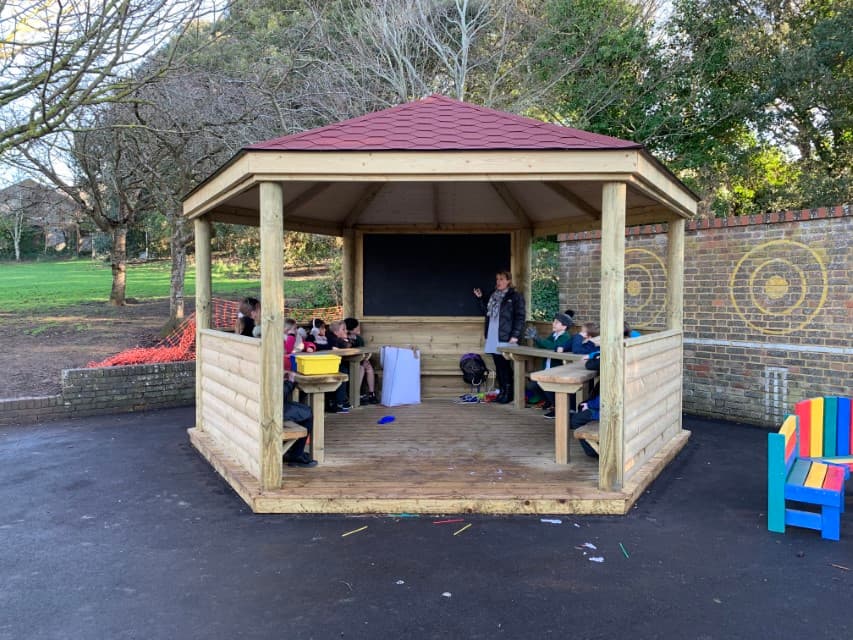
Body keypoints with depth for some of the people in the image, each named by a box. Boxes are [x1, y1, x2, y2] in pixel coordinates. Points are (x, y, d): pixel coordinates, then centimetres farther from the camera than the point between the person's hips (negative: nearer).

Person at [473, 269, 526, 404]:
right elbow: (487, 312, 22)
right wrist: (480, 298, 12)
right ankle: (502, 391, 16)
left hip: (505, 337, -6)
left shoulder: (515, 296, -4)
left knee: (504, 365, -4)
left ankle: (509, 393, 5)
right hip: (493, 337, 6)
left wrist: (515, 335, -17)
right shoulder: (493, 296, 16)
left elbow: (520, 317, -9)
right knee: (498, 365, 9)